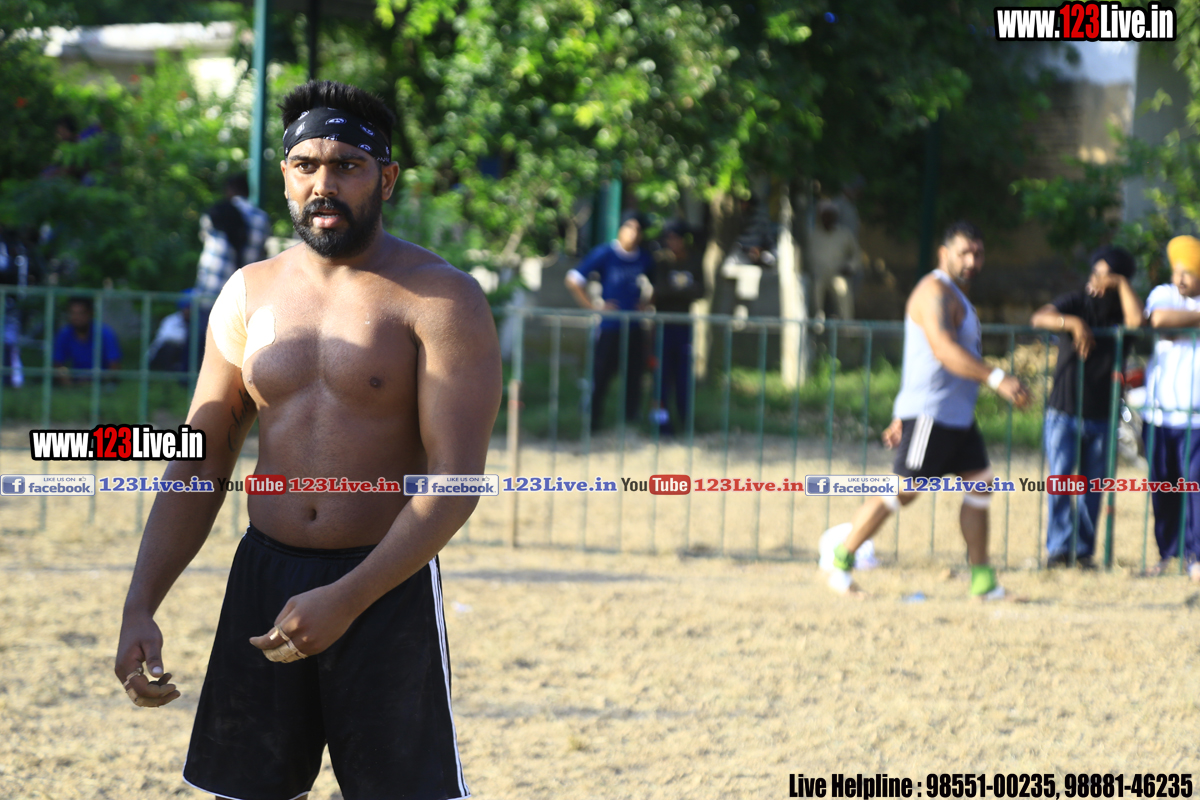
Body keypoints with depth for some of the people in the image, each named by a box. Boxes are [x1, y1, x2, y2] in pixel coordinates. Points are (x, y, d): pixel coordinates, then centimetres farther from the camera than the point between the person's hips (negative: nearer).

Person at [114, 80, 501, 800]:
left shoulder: (440, 300, -7)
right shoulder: (249, 295, 9)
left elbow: (454, 481, -14)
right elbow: (199, 465, 11)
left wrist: (346, 600, -24)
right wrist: (141, 609, 0)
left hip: (387, 586, -4)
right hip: (263, 577, 4)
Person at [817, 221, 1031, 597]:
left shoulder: (955, 297, 21)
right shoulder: (934, 292, -13)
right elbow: (944, 350, -28)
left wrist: (901, 418, 24)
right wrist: (997, 379, -37)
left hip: (958, 416, 10)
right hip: (930, 414, -10)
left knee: (978, 485, 5)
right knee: (904, 491, -7)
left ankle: (982, 580, 7)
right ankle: (840, 555, 4)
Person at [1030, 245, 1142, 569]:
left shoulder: (1120, 311, 4)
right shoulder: (1076, 302, 0)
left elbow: (1137, 320, -21)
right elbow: (1039, 318, -18)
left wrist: (1120, 283, -15)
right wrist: (1073, 322, -34)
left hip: (1101, 417, 2)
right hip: (1063, 412, -2)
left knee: (1092, 487, 4)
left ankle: (1084, 550, 11)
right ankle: (1059, 549, -6)